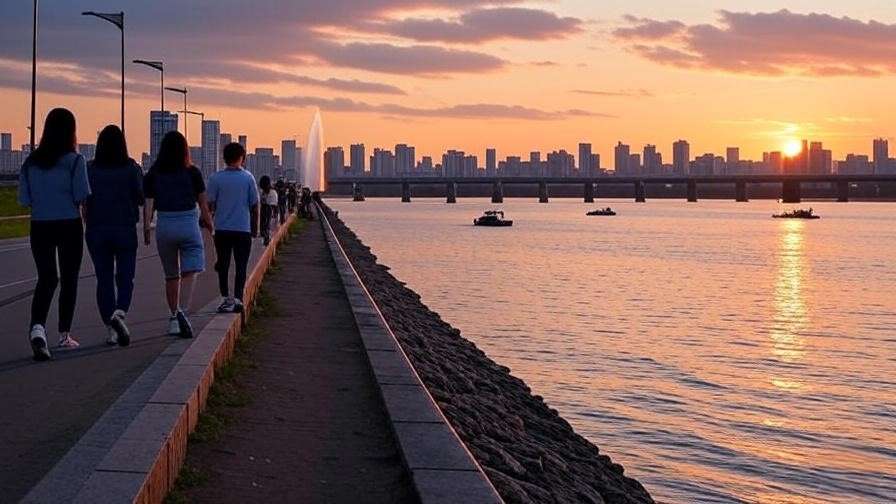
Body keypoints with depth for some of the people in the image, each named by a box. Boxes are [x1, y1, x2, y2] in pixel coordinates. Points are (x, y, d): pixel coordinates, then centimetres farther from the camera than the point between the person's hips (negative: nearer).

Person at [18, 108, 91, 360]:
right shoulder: (74, 160, -10)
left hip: (40, 226, 3)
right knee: (68, 280, 10)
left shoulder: (31, 161, 1)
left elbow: (24, 199, 2)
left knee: (46, 278, 5)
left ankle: (37, 326, -20)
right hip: (69, 225, -3)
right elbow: (82, 196, -12)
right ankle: (64, 334, 17)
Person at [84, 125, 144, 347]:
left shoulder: (89, 169, -2)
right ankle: (119, 314, -21)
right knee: (125, 278, 6)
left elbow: (84, 201, -4)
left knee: (104, 279, 8)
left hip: (97, 231, 1)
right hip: (125, 229, -1)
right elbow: (141, 199, -4)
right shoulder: (131, 168, -6)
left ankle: (111, 330, 8)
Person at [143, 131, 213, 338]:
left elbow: (148, 205, -4)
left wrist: (146, 229, 0)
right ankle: (182, 311, -27)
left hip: (164, 226, 3)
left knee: (171, 276, 15)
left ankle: (173, 318, 23)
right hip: (188, 224, -2)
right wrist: (210, 224, 18)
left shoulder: (153, 174, 2)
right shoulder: (192, 173, -2)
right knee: (190, 272, -7)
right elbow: (203, 203, 4)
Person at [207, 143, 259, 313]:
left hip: (222, 229, 0)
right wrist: (255, 228, 11)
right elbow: (254, 206, 1)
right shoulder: (248, 178, -2)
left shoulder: (215, 178, -4)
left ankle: (226, 298, 8)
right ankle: (237, 299, -4)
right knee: (241, 266, 4)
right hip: (243, 229, 0)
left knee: (223, 265, 11)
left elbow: (209, 204, -3)